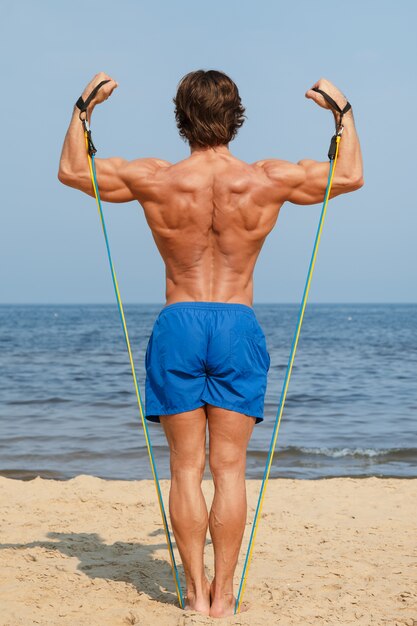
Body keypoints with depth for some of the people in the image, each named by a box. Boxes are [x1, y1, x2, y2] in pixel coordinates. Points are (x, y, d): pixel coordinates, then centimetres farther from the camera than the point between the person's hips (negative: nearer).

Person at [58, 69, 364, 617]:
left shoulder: (154, 180, -4)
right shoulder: (268, 180, -4)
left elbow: (72, 170, 12)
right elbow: (351, 176, 13)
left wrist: (84, 107, 21)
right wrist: (342, 110, 24)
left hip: (177, 326, 0)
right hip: (238, 327, 0)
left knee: (187, 468, 7)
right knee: (229, 468, 5)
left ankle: (195, 593, 10)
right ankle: (223, 597, 8)